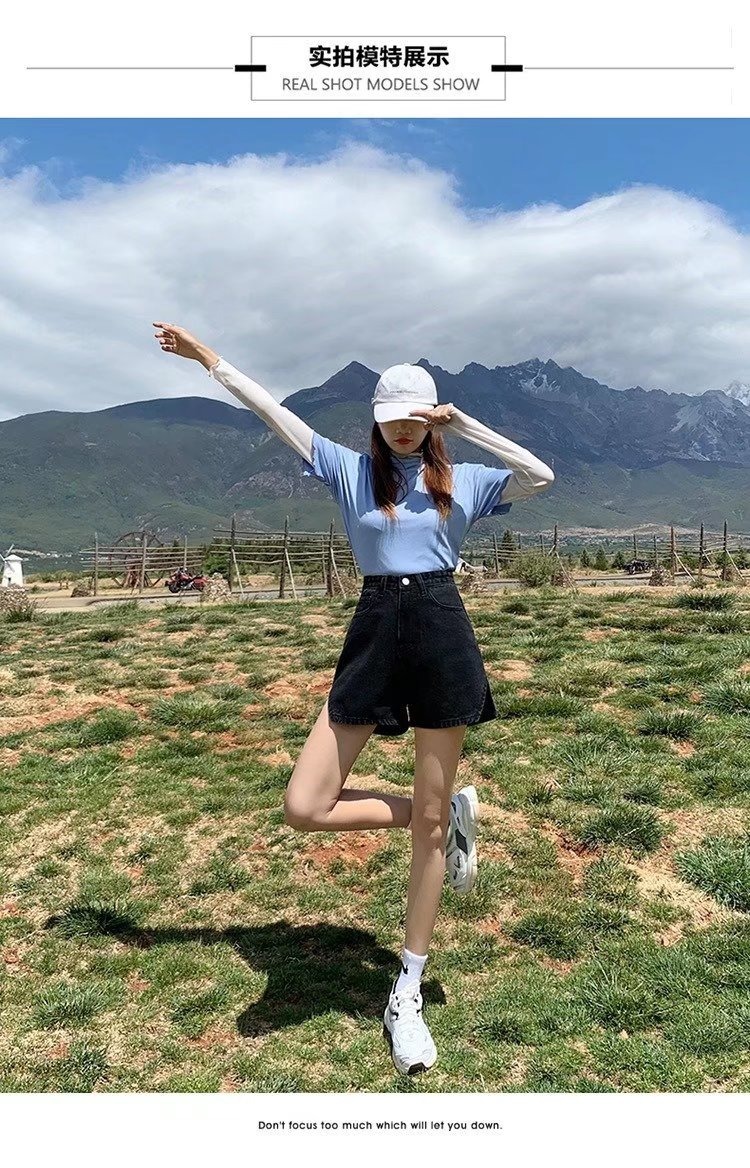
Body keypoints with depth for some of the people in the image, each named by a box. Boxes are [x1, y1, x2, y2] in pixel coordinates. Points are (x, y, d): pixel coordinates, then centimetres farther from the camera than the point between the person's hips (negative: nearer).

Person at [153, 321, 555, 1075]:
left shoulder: (462, 482, 10)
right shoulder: (351, 470, 11)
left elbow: (542, 477, -5)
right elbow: (274, 413, 14)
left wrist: (465, 425, -2)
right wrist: (210, 361, 18)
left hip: (442, 637, -1)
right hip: (373, 636, 2)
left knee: (428, 825, 4)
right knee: (304, 808, -6)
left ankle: (407, 993, 23)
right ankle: (449, 814, 16)